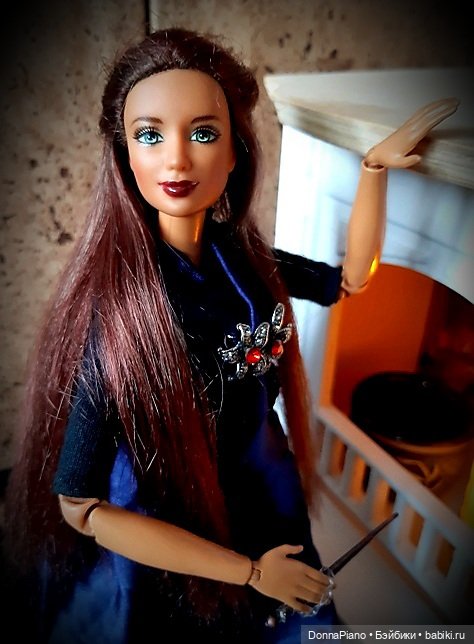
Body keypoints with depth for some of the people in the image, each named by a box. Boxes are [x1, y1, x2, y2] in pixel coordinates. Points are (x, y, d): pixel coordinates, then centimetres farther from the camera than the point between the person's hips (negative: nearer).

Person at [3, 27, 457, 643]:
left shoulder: (241, 255, -12)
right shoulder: (113, 306, -28)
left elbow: (350, 276, 5)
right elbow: (81, 507, -23)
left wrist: (375, 163, -6)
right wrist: (250, 572, -16)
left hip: (273, 510, 5)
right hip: (176, 561, -4)